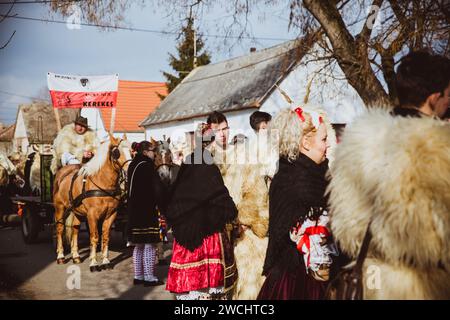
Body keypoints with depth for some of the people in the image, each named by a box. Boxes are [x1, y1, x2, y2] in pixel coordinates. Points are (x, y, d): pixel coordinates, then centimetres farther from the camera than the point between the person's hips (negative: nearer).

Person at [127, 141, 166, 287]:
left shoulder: (133, 165, 11)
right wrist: (162, 206, -9)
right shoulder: (147, 165, -15)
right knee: (149, 245, -2)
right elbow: (157, 187, -18)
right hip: (148, 211, -9)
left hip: (134, 210, 9)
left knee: (138, 245, 15)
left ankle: (138, 276, 21)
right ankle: (149, 277, 2)